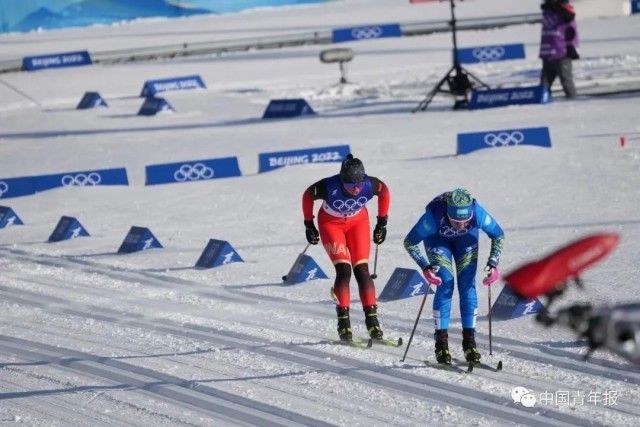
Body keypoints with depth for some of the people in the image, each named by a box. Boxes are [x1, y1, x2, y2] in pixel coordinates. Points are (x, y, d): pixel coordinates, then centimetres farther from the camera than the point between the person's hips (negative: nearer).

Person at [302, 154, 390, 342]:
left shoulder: (369, 185, -30)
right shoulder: (330, 187, -36)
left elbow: (384, 191, -5)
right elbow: (308, 196, -14)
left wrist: (382, 222, 0)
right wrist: (309, 225, -4)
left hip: (358, 221, 2)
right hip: (331, 223, -2)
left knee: (362, 270, -6)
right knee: (343, 270, -14)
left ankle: (372, 319, -1)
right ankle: (343, 322, -8)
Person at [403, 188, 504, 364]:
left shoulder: (477, 213, -38)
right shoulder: (434, 216, -42)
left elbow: (498, 235, -17)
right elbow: (410, 242, -27)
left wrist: (493, 264, -27)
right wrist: (425, 267, -35)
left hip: (467, 239, 2)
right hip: (438, 238, -2)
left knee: (467, 285, -8)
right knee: (445, 284, -14)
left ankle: (469, 341, -1)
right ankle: (441, 342, -8)